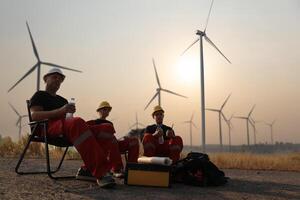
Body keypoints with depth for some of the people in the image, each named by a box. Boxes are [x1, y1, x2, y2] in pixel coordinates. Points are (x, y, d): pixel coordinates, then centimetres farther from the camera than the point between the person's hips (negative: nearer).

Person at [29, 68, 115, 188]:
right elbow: (34, 115, -3)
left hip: (67, 131, 7)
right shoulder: (39, 95, 16)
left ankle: (88, 169, -29)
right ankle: (100, 173, -48)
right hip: (50, 127, -6)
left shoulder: (63, 100, 35)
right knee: (77, 122, -40)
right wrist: (60, 111, -16)